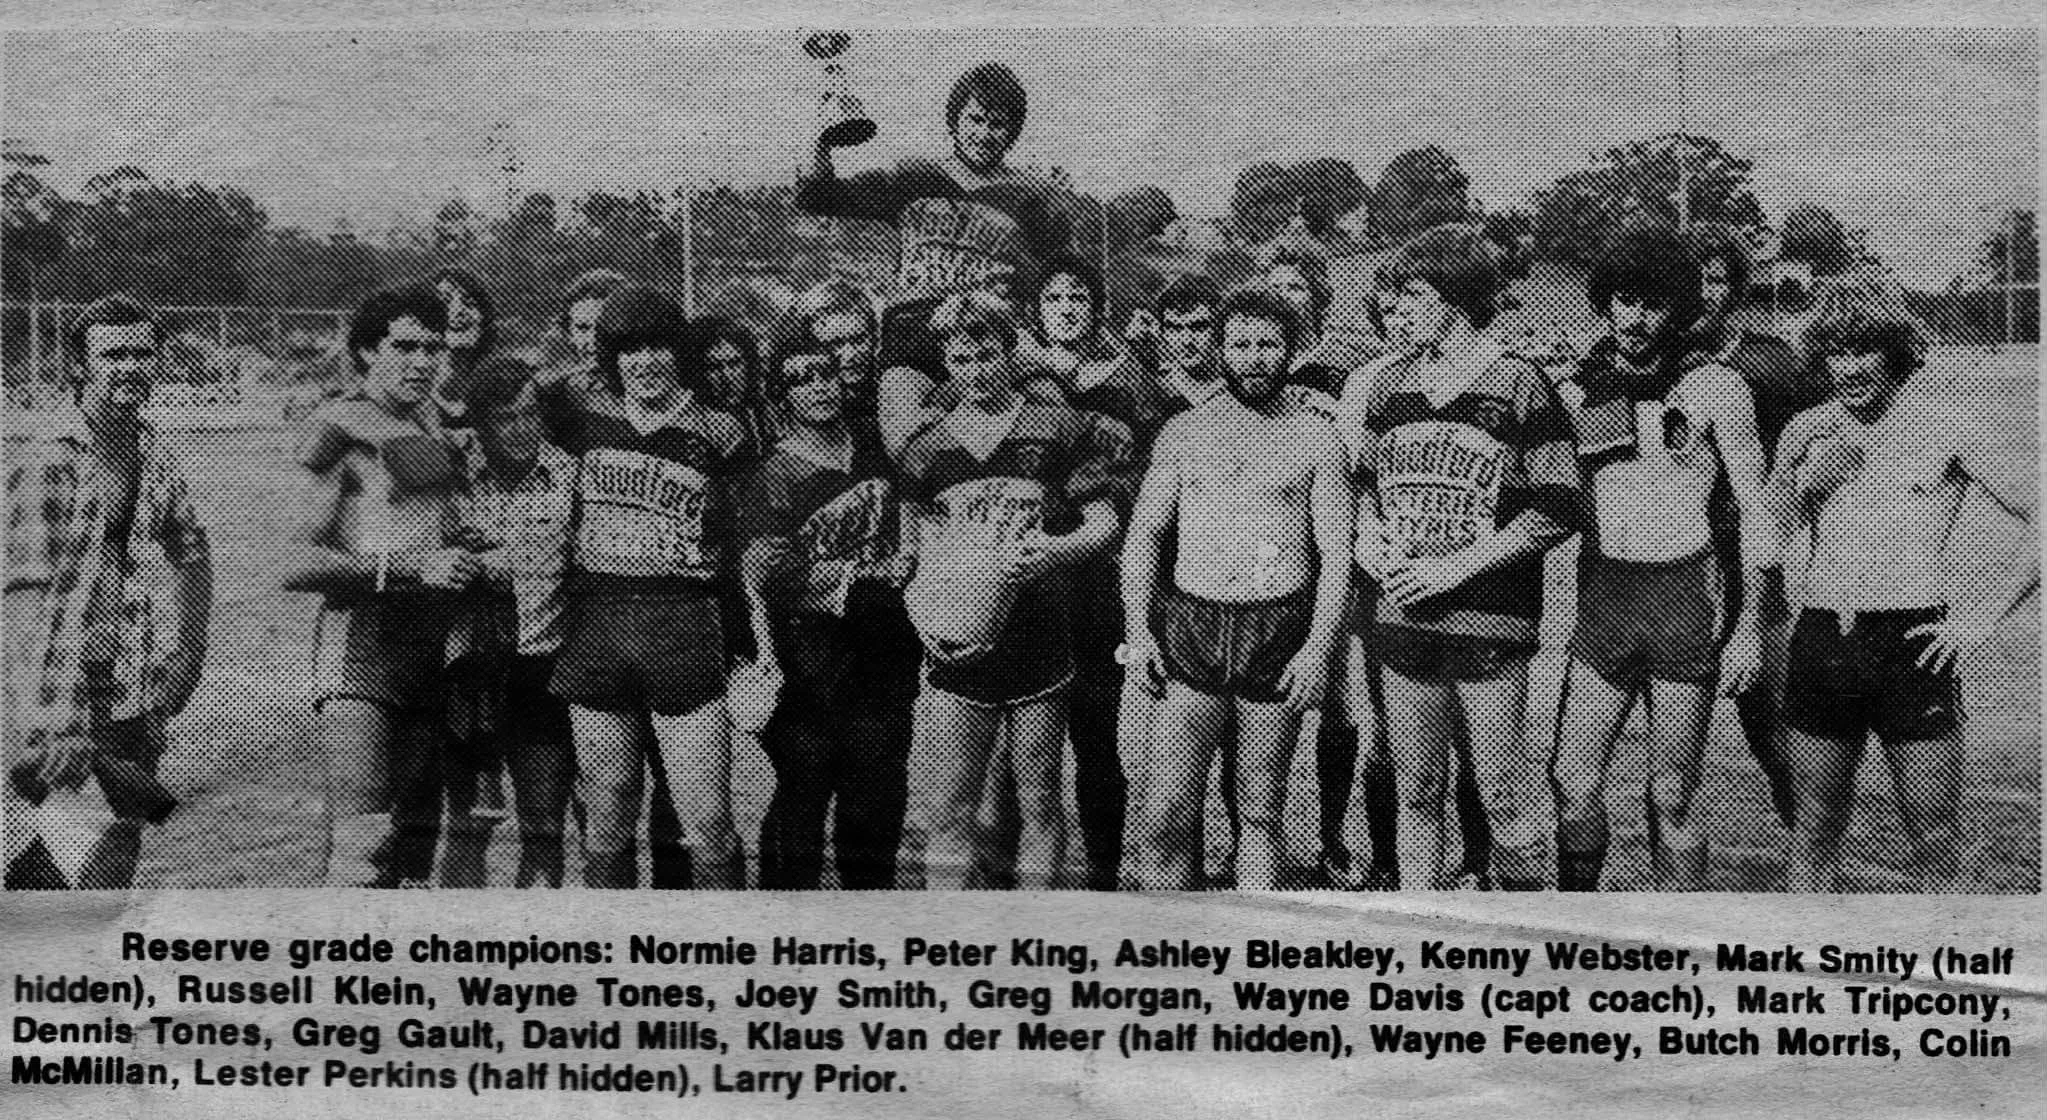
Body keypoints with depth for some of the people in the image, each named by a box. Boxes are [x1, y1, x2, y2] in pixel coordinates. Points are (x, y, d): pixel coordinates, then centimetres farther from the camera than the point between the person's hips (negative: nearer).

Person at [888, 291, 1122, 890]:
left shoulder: (1058, 429, 3)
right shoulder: (926, 446, 10)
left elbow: (1103, 521, 4)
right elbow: (927, 549, 16)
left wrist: (1054, 549, -16)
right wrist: (926, 612, -2)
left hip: (1042, 645, -1)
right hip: (961, 646, 2)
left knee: (1039, 800, 7)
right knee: (944, 810, -2)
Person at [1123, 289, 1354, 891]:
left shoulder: (1316, 438, 4)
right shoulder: (1184, 433, 10)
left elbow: (1336, 553, 0)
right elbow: (1142, 534, 10)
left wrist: (1318, 649, -10)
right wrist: (1138, 628, -2)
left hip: (1280, 638, -1)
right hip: (1190, 632, 1)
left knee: (1260, 811, 7)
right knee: (1167, 813, -6)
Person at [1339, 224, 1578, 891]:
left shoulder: (1519, 387, -6)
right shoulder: (1381, 385, 11)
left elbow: (1558, 509, -8)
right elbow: (1362, 482, 22)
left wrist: (1457, 565, -13)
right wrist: (1368, 537, 0)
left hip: (1491, 625, -5)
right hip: (1402, 622, 5)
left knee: (1504, 794, -1)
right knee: (1416, 792, 10)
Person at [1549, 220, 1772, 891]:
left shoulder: (1714, 388, -1)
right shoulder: (1574, 393, 7)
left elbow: (1755, 510, 1)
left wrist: (1748, 626, -3)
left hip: (1686, 597, -2)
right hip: (1601, 600, 3)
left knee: (1670, 798, 1)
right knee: (1574, 781, -5)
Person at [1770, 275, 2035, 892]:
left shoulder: (1942, 419, -1)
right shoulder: (1806, 430, 11)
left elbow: (2034, 523, -2)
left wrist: (1981, 615, -5)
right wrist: (1805, 482, -6)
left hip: (1910, 645, -4)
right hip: (1820, 643, 4)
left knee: (1935, 840, -1)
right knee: (1813, 835, 10)